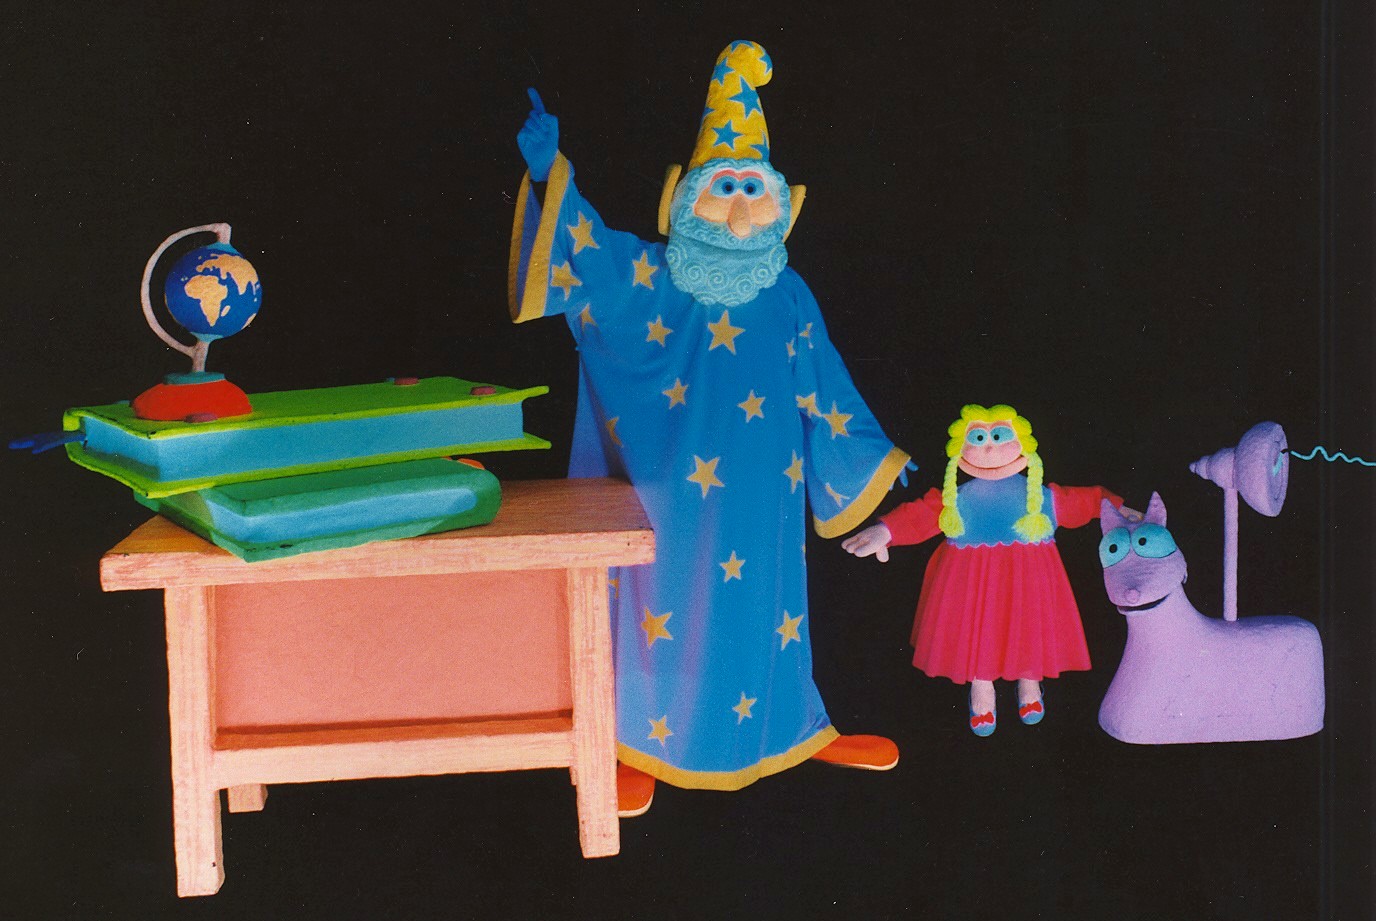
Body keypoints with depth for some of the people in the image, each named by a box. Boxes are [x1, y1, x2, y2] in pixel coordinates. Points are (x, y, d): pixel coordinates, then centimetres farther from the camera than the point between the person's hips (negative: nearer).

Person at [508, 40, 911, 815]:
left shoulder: (786, 297, 5)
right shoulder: (653, 281, -6)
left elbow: (822, 388, 13)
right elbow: (587, 250, -22)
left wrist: (875, 460, 15)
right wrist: (550, 174, -37)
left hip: (761, 501, 3)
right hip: (674, 496, -3)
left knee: (766, 606, 13)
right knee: (667, 605, 4)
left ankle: (791, 732, 28)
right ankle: (643, 746, 15)